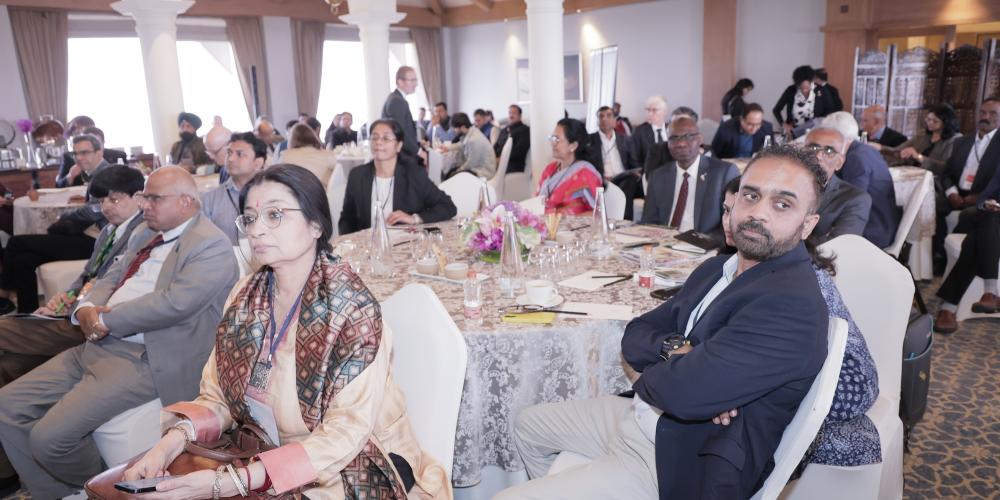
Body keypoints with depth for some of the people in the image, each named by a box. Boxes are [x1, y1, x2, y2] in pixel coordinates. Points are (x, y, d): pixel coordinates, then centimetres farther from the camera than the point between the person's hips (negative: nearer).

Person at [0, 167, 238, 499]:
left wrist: (106, 319, -14)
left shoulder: (212, 246, -12)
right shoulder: (144, 234, 18)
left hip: (147, 360, -10)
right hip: (97, 346, 10)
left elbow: (175, 302, -24)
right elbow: (110, 279, 20)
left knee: (50, 436, -19)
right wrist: (86, 308, -4)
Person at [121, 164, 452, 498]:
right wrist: (177, 437, -16)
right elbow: (218, 397, 4)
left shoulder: (350, 308, -20)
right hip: (269, 459, 5)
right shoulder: (246, 297, -1)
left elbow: (344, 435, -21)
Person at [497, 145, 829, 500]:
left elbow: (685, 391, -33)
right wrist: (674, 349, -18)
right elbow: (634, 337, 5)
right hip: (639, 417, 9)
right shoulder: (718, 269, 5)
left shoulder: (793, 304, -25)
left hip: (680, 464, -9)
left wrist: (647, 374, -10)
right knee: (528, 425, 22)